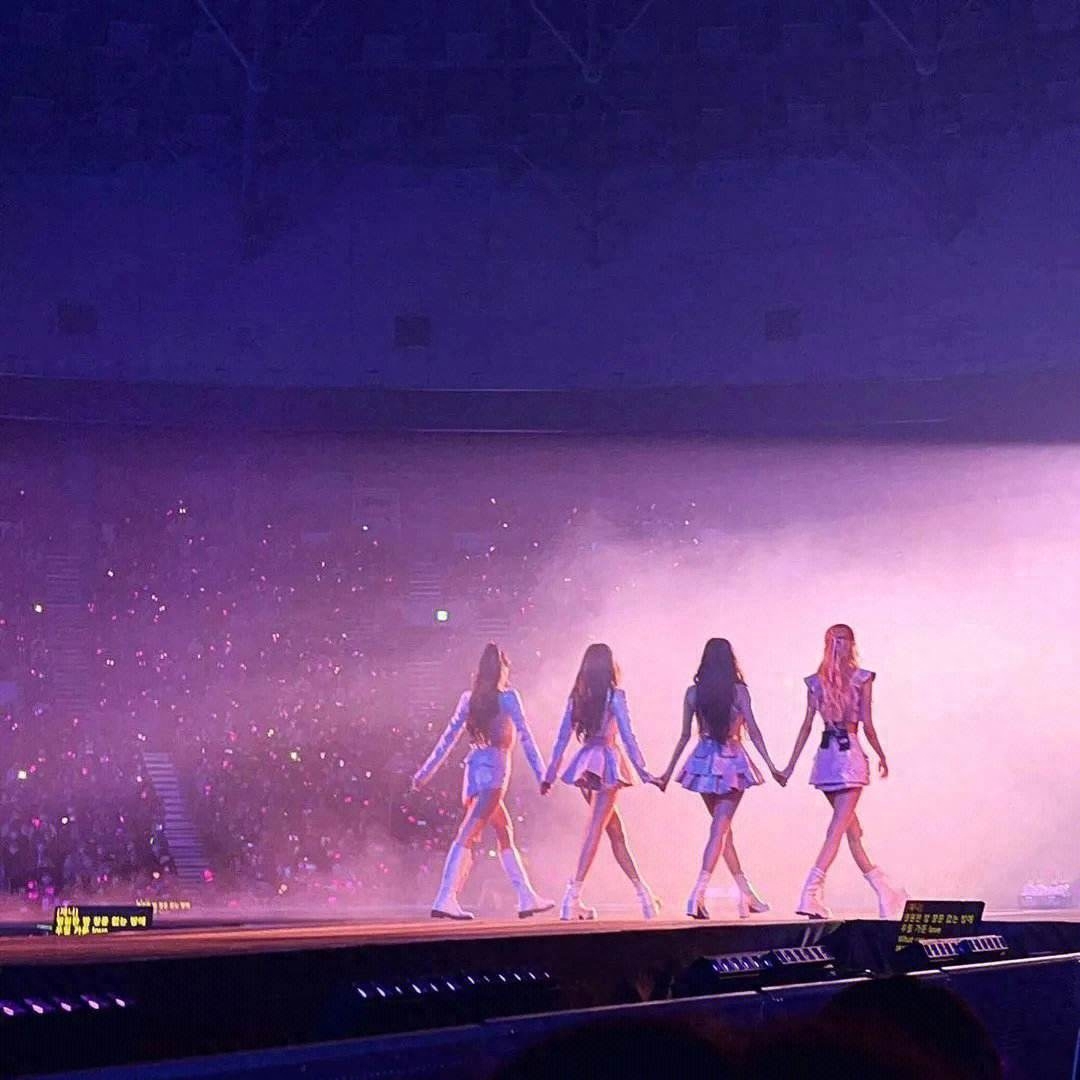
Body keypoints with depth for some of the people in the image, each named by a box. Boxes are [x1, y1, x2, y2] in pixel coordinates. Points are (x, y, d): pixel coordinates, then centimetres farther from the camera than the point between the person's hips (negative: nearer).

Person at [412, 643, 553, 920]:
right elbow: (525, 736, -6)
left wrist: (426, 771, 17)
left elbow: (449, 737, 13)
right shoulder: (508, 697, -3)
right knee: (468, 835, -13)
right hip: (494, 768, -7)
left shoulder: (469, 698, 11)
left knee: (504, 833, 15)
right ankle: (445, 899, -21)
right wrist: (541, 772, -4)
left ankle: (527, 897, 18)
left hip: (474, 768, 7)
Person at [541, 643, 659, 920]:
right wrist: (643, 771, -6)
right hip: (607, 761, -6)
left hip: (585, 766, 6)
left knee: (616, 831, 12)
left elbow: (562, 738, 11)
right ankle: (573, 896, -15)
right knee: (595, 831, -8)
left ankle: (642, 892, 17)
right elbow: (627, 736, -8)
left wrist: (549, 775, 15)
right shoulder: (614, 694, -4)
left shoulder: (576, 696, 10)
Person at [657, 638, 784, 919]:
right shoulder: (738, 690, -6)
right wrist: (771, 767, -2)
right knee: (719, 829, -4)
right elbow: (753, 731, -7)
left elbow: (684, 736, 5)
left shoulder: (693, 692, 2)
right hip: (732, 761, -3)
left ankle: (746, 893, 21)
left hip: (703, 762, 4)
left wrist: (668, 772, 15)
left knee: (722, 828, 15)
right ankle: (698, 894, -17)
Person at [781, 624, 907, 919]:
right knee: (838, 828, -7)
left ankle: (885, 891, 24)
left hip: (825, 755, 5)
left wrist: (791, 764, 9)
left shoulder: (816, 682, 6)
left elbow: (806, 725, 4)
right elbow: (867, 725, -5)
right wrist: (881, 756, 9)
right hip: (850, 753, -5)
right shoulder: (861, 678, -4)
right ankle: (812, 893, -17)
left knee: (852, 828, 14)